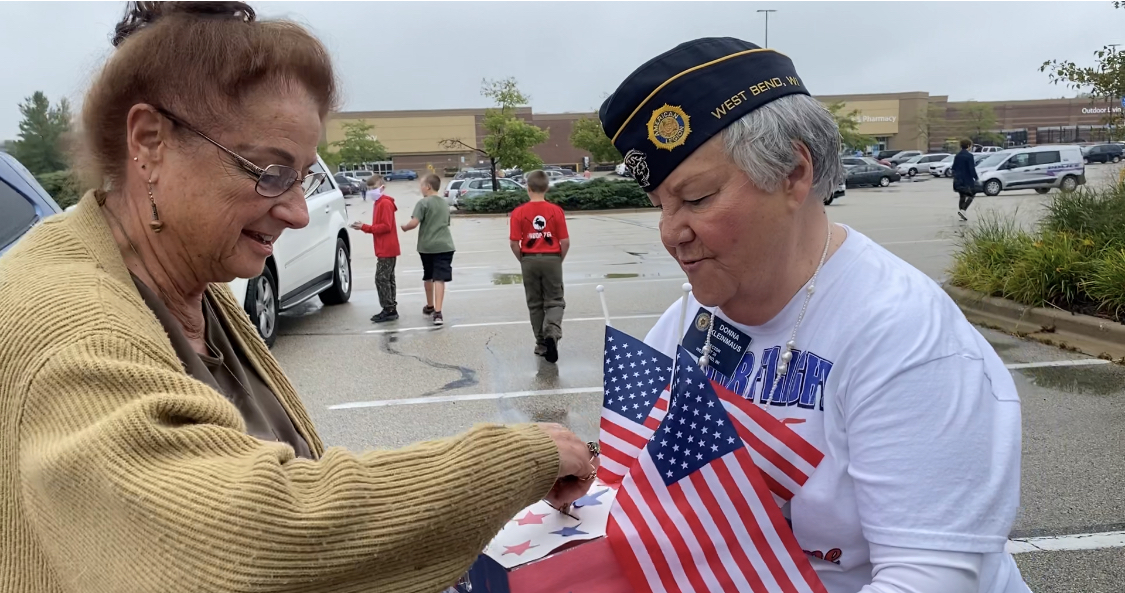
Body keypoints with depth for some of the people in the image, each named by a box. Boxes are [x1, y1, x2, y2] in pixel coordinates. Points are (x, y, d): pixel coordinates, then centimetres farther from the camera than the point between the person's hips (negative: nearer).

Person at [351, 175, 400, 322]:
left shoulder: (385, 203, -13)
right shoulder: (380, 203, 16)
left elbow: (386, 226, -20)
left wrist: (365, 227, -18)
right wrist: (363, 227, 2)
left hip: (386, 250, -10)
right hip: (387, 249, 10)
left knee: (381, 279, -10)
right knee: (387, 279, 12)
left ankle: (389, 310, -7)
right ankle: (391, 310, 16)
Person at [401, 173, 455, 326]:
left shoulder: (423, 203, -7)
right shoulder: (445, 204, 13)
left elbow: (414, 223, -15)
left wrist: (404, 227, 2)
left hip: (427, 246, -2)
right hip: (444, 245, 2)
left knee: (428, 277, 18)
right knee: (439, 278, -7)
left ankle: (430, 307, 36)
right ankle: (437, 312, -19)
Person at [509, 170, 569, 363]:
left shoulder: (518, 212, -6)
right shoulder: (556, 211, -6)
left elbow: (514, 243, -8)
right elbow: (565, 242, -6)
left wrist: (523, 261, 8)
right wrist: (559, 260, 10)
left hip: (530, 260, 1)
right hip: (552, 259, -1)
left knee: (535, 304, 12)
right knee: (555, 301, 9)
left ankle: (542, 344, 17)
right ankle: (552, 332, -16)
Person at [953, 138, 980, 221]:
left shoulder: (957, 156, 7)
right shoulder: (969, 155, -14)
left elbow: (953, 167, 11)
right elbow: (972, 168, -16)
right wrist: (975, 177, -5)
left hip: (958, 180, 7)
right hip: (967, 180, -7)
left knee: (962, 197, 15)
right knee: (970, 195, 2)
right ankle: (963, 210, -16)